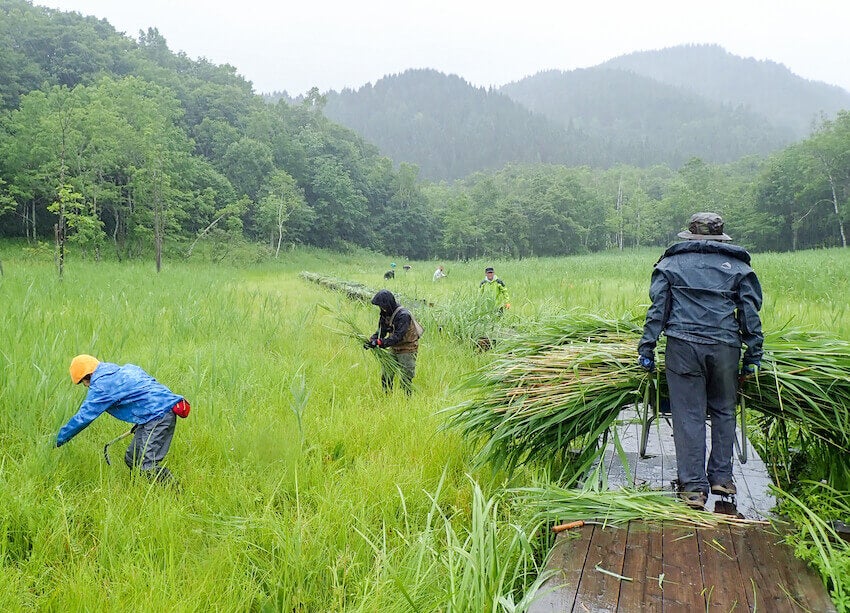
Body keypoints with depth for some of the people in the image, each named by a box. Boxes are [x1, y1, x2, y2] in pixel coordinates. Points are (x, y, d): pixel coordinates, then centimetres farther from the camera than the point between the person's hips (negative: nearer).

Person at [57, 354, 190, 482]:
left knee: (148, 466, -13)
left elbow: (83, 418, -7)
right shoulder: (121, 370, 19)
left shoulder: (101, 386, -8)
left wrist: (58, 440, 5)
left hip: (158, 415, -10)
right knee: (131, 459, 14)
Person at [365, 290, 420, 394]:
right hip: (394, 349, 8)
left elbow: (398, 337, -31)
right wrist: (372, 339, -16)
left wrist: (379, 342, -37)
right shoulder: (386, 314, 0)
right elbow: (381, 331, 4)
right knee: (385, 375, 10)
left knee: (406, 379, -4)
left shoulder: (403, 316, -26)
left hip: (407, 351, -8)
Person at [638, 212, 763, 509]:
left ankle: (693, 487, 1)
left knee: (688, 416, 1)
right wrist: (753, 356, 12)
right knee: (723, 411, 17)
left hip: (683, 346, -1)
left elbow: (657, 308, 4)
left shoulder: (670, 263, 11)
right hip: (725, 348, 1)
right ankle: (721, 477, 19)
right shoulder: (738, 266, 14)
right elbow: (751, 312, 9)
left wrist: (647, 348, 5)